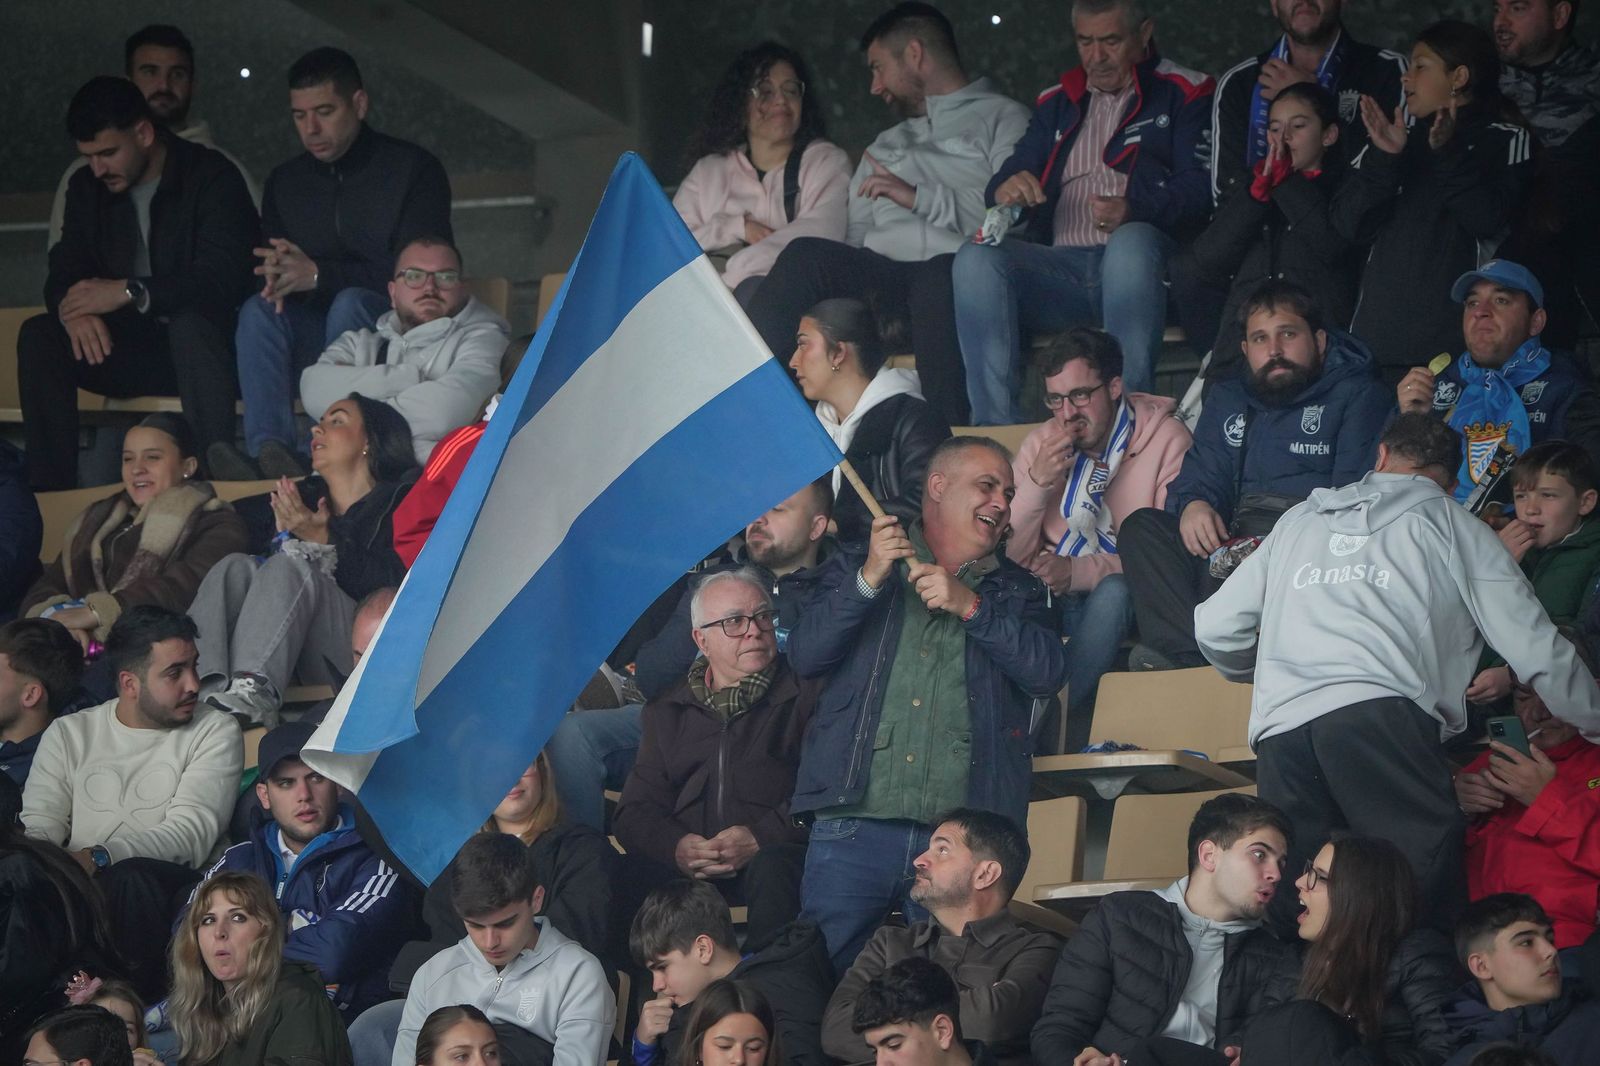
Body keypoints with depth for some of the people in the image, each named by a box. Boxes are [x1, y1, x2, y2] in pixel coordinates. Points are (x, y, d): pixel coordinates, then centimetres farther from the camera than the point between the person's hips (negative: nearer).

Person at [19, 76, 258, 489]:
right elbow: (62, 274, 3)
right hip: (132, 348, 6)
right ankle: (50, 490, -22)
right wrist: (74, 310, -23)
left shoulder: (211, 177, -12)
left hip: (202, 345, -5)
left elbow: (225, 276, -24)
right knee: (38, 336, -17)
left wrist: (129, 292, -30)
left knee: (190, 322, -39)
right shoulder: (87, 188, 8)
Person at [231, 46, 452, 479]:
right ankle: (267, 448, -42)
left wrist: (319, 275, -24)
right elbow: (268, 274, 10)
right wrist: (279, 277, -17)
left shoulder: (412, 168, -4)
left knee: (351, 303, -34)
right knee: (258, 310, -24)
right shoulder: (285, 181, 13)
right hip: (313, 335, 4)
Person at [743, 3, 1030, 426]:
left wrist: (921, 199, -6)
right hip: (881, 278, 5)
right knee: (805, 256, -24)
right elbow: (854, 235, 25)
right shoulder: (885, 146, 37)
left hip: (954, 270, -5)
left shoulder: (1001, 117, 15)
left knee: (938, 276, -40)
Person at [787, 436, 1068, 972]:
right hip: (855, 826, -1)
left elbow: (1047, 671, 2)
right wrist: (869, 581, -9)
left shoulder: (1016, 591, 20)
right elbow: (805, 655, 2)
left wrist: (970, 606, -7)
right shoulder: (856, 567, 16)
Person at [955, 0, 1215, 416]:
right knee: (976, 259, -23)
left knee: (1131, 241, -39)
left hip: (1138, 258, -4)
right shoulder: (1056, 104, 26)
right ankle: (996, 428, -31)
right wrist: (1004, 191, -7)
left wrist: (1133, 211, -24)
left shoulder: (1183, 94, 11)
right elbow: (1003, 185, 20)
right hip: (1062, 267, 4)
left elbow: (1198, 192, -3)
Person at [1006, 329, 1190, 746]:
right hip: (1050, 597, 3)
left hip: (1124, 601, -3)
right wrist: (1037, 482, -16)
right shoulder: (1041, 444, 4)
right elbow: (1009, 555, 0)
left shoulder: (1167, 441, -9)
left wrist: (1079, 571, -25)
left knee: (1114, 592, -37)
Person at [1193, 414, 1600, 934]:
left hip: (1280, 729, 4)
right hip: (1384, 715, -4)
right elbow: (1536, 651, 18)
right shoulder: (1454, 527, 22)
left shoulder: (1298, 521, 32)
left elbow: (1215, 628, 31)